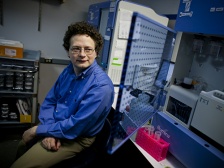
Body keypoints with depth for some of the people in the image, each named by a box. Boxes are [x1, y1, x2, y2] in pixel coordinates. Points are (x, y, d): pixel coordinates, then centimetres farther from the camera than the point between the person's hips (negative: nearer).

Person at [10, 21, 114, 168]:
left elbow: (75, 127, -27)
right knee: (23, 145, 24)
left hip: (76, 138, -7)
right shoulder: (69, 70, -3)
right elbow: (49, 102, 2)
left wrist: (38, 130, -15)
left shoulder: (101, 86, -29)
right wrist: (49, 131, -15)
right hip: (56, 128, 7)